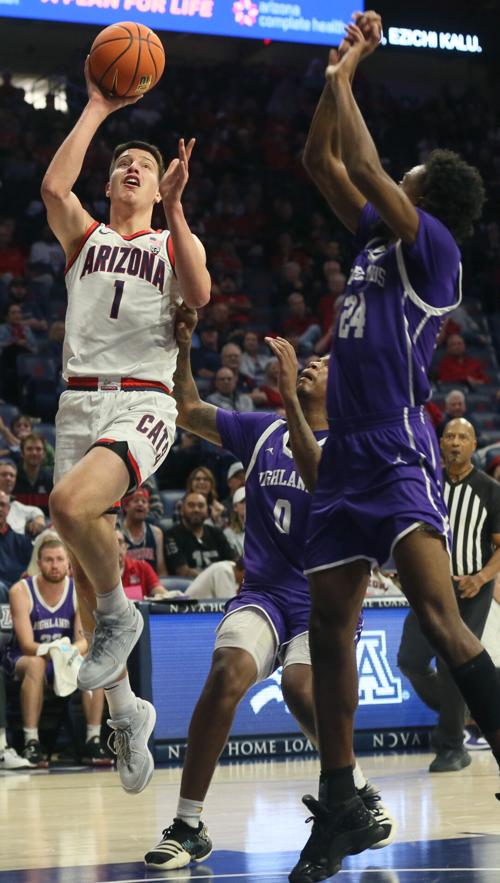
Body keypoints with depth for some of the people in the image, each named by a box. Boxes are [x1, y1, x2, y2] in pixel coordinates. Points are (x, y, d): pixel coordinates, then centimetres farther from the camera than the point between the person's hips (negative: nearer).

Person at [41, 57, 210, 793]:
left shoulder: (175, 243, 13)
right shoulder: (85, 236, 18)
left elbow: (199, 295, -9)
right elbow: (54, 187, -4)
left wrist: (174, 208, -11)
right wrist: (98, 109, 2)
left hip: (143, 402, -4)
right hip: (80, 400, 4)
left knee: (70, 504, -33)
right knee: (86, 563, 2)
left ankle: (119, 612, -7)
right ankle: (125, 709, 15)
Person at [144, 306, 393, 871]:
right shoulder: (262, 432, 13)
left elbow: (323, 482, -22)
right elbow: (188, 411, 16)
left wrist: (292, 400, -27)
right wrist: (182, 344, 3)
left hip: (324, 601, -3)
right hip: (262, 592, 3)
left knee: (300, 686, -30)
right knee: (229, 671, -27)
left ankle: (361, 794, -2)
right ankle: (188, 826, -23)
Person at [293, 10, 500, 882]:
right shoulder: (378, 236, 17)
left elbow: (365, 168, -15)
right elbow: (321, 162, 24)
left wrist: (343, 75, -4)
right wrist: (337, 75, 16)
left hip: (400, 454, -9)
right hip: (346, 454, 9)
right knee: (329, 628, 8)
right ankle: (339, 809, 15)